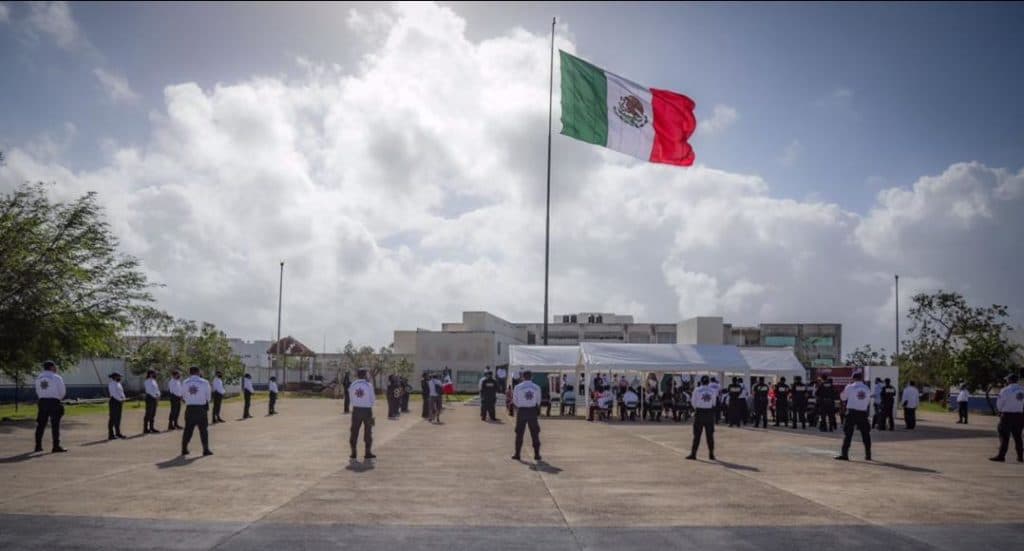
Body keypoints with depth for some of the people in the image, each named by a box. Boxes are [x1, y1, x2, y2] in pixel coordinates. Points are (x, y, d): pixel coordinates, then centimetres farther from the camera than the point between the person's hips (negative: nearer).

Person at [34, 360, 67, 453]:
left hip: (42, 401, 5)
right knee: (55, 425, -3)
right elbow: (62, 392, -4)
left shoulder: (39, 378, 11)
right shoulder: (57, 378, -6)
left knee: (41, 424, 13)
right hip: (54, 402, -5)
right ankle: (56, 446, -5)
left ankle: (38, 446, 18)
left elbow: (38, 392, 10)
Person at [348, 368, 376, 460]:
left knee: (354, 431, 9)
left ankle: (353, 452, 12)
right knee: (368, 431, 7)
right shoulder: (369, 385, -8)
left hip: (356, 409, 2)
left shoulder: (352, 385, 0)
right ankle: (367, 452, 10)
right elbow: (373, 398, -3)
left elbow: (351, 398, 4)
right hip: (367, 410, -2)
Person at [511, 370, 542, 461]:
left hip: (521, 411, -1)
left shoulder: (518, 387, -6)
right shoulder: (536, 387, -1)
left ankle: (517, 454, 9)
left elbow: (515, 400, 1)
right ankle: (537, 454, 10)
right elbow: (538, 401, 5)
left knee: (519, 433, 8)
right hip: (533, 411, 1)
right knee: (535, 434, 9)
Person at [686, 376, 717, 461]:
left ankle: (693, 454, 2)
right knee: (710, 435, 9)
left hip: (699, 412, -2)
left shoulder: (697, 390, -6)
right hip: (710, 413, 2)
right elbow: (714, 402, 6)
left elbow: (694, 403, 0)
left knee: (697, 435, 2)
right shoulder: (713, 390, -1)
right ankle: (711, 454, 14)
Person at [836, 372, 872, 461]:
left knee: (848, 434, -2)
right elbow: (868, 402, 9)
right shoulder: (867, 389, 5)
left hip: (852, 412, -3)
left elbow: (843, 397, 6)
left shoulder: (850, 387, -5)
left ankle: (844, 454, -7)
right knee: (865, 434, 14)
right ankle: (868, 455, 20)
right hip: (863, 413, 3)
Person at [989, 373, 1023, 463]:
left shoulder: (1005, 390, -11)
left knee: (1004, 436, -1)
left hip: (1007, 415, -5)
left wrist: (1001, 410, 13)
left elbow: (999, 404, -5)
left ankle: (1001, 456, -3)